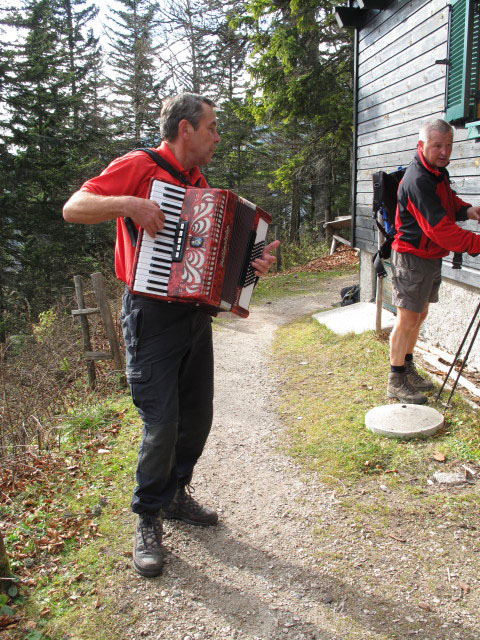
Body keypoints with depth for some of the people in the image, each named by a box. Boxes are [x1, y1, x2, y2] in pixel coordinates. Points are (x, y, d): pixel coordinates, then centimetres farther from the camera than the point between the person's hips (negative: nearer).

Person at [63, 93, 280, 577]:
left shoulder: (200, 185, 17)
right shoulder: (139, 167, -6)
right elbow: (73, 209, -12)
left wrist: (252, 261, 3)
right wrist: (126, 203, -27)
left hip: (196, 312, 8)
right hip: (152, 314, -7)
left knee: (197, 416, 13)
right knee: (162, 422, -7)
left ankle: (176, 495, 34)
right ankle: (148, 522, 13)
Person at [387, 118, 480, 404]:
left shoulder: (439, 171, 8)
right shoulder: (418, 181, -24)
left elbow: (448, 199, 25)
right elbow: (440, 228, -29)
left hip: (431, 256, 10)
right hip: (412, 258, -10)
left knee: (420, 314, 16)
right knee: (408, 317, -5)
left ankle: (408, 369, 30)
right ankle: (396, 382, 5)